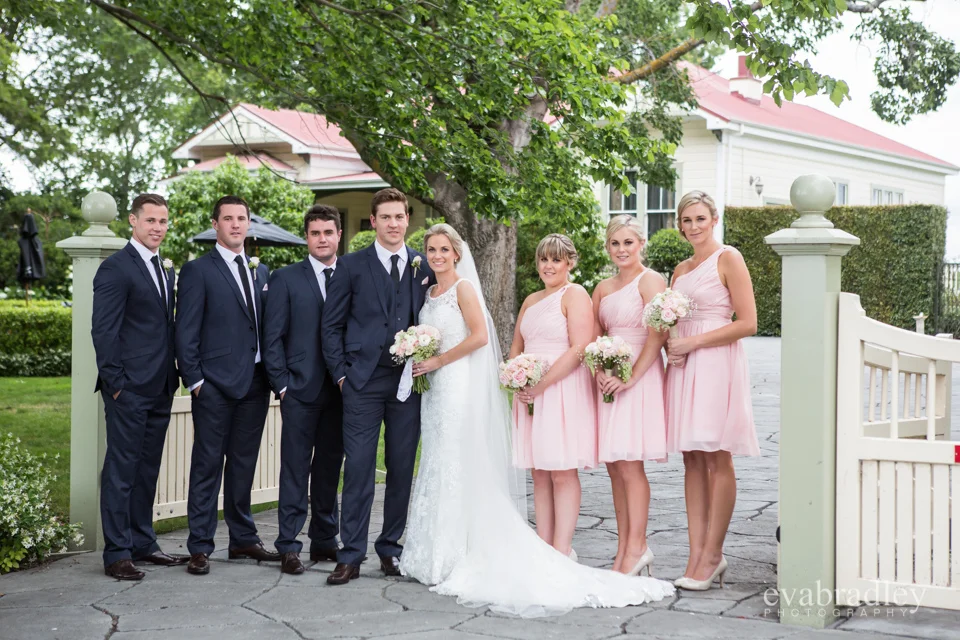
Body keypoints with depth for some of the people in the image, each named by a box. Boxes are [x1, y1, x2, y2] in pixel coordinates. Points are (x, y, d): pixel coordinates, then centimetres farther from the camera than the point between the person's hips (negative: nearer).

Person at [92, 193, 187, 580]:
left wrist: (173, 376, 12)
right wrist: (116, 382, -16)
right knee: (121, 471, -3)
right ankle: (117, 554, 3)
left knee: (148, 469, 13)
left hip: (160, 388, 8)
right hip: (129, 388, -8)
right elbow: (103, 331, -12)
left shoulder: (166, 272, 17)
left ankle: (142, 543, 22)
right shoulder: (116, 269, -8)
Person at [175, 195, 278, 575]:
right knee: (207, 466, -2)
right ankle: (200, 547, 4)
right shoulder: (198, 270, -2)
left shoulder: (260, 272, 16)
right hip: (215, 385, -5)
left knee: (244, 465, 13)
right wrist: (194, 380, -11)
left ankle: (243, 539, 22)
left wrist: (272, 375, 8)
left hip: (255, 383, 5)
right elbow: (186, 332, -5)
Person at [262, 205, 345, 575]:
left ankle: (325, 541, 20)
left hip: (341, 390, 3)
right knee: (295, 468, -1)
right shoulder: (285, 279, 2)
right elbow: (272, 337, 0)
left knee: (330, 468, 10)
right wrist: (282, 385, -6)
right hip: (301, 389, -3)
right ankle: (288, 546, 5)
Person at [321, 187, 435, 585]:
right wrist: (341, 373, -2)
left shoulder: (424, 267, 9)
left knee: (402, 469, 6)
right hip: (364, 380, -2)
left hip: (409, 382, 2)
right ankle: (351, 555, 1)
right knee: (358, 468, -5)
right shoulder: (352, 265, 4)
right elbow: (331, 325, 4)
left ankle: (391, 549, 18)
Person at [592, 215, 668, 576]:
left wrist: (631, 377, -19)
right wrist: (600, 371, -5)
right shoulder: (603, 289, 16)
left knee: (629, 464, -10)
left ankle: (637, 547, -4)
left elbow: (657, 334, -15)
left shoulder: (649, 280, -5)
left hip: (640, 378, -7)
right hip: (611, 380, 7)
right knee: (614, 466, 6)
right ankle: (624, 550, 11)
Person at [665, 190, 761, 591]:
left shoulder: (728, 259, -2)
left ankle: (712, 555, -1)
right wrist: (671, 346, 3)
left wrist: (693, 342, -11)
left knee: (717, 460, -5)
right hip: (684, 367, 7)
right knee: (693, 461, 3)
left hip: (717, 363, -7)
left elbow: (747, 324, -9)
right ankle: (697, 556, 5)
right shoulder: (681, 270, 19)